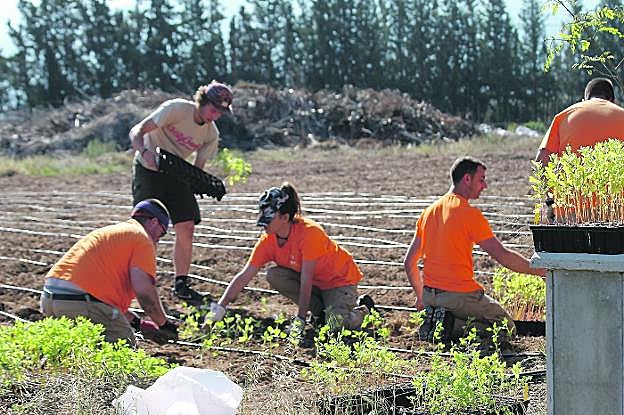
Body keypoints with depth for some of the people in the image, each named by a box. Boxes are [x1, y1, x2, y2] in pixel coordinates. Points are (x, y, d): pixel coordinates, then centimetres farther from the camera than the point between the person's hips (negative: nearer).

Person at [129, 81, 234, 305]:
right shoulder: (176, 109, -21)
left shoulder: (211, 134, -4)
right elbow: (136, 132, -23)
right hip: (148, 170, -5)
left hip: (176, 175, 5)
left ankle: (181, 284, 11)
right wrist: (145, 152, -43)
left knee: (187, 229, -2)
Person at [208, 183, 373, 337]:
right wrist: (220, 307, -21)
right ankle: (320, 311, -3)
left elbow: (306, 280, -30)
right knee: (274, 275, -17)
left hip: (341, 279, -7)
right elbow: (244, 276, -12)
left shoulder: (309, 232, -31)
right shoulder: (268, 241, -12)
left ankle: (362, 307, 5)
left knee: (336, 324, -30)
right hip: (316, 283, 7)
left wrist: (300, 319, -29)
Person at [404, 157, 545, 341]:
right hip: (461, 296, -7)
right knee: (506, 326, 11)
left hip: (430, 296, 7)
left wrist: (421, 297, 25)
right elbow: (503, 256, -15)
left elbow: (409, 262, 13)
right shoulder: (470, 214, -13)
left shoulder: (429, 212, 9)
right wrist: (541, 271, -6)